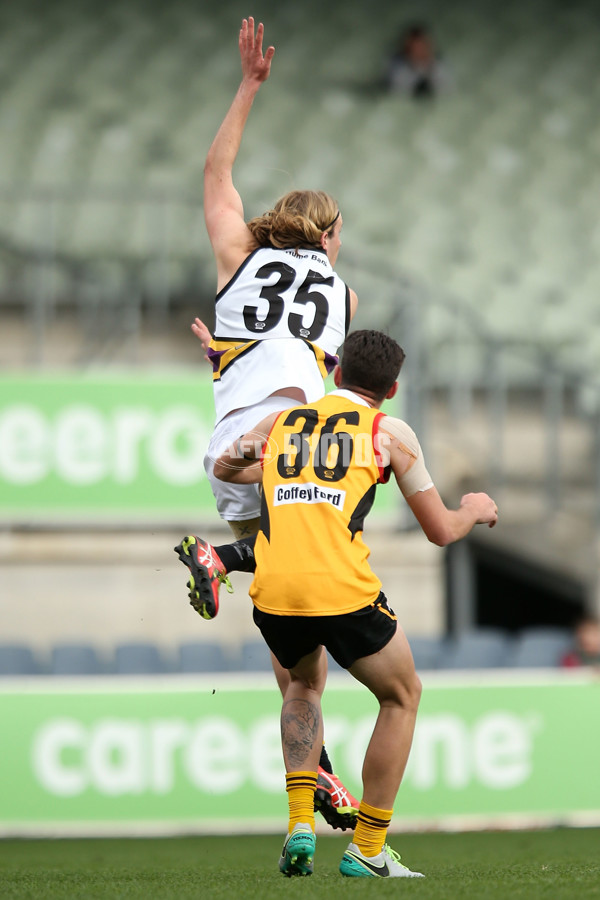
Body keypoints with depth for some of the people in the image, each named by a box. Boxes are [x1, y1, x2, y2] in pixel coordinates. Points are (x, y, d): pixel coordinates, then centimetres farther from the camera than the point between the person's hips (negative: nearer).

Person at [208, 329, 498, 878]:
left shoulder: (278, 424, 19)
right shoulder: (389, 432, 10)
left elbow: (226, 469, 39)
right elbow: (441, 531, 14)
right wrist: (476, 510, 35)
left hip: (272, 593, 4)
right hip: (344, 591, -4)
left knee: (305, 684, 34)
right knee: (402, 696, 22)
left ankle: (300, 823, 17)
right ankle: (367, 849, 18)